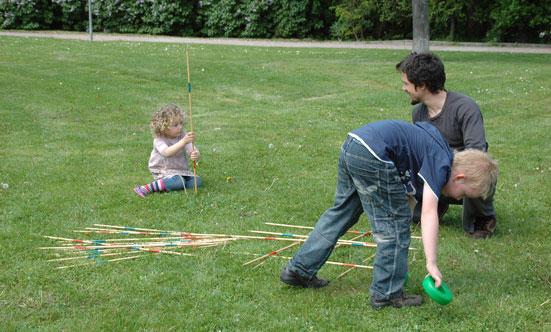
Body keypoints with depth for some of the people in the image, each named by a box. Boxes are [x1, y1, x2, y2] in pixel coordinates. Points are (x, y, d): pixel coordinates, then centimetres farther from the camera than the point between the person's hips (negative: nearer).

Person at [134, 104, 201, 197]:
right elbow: (167, 152, -39)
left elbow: (192, 150, -17)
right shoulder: (159, 140, -18)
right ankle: (148, 188, -30)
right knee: (179, 182, -33)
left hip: (181, 170, 5)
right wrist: (184, 142, -52)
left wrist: (196, 155, -44)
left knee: (197, 181, -17)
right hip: (163, 171, -5)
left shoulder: (183, 135, -6)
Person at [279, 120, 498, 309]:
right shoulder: (441, 165, -6)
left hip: (351, 145, 10)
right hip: (373, 156, -10)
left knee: (341, 213, 22)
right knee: (395, 223, 2)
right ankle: (387, 293, 11)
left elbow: (407, 198, 27)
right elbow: (428, 213, -17)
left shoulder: (431, 151, 21)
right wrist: (431, 263, -20)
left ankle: (299, 269, 30)